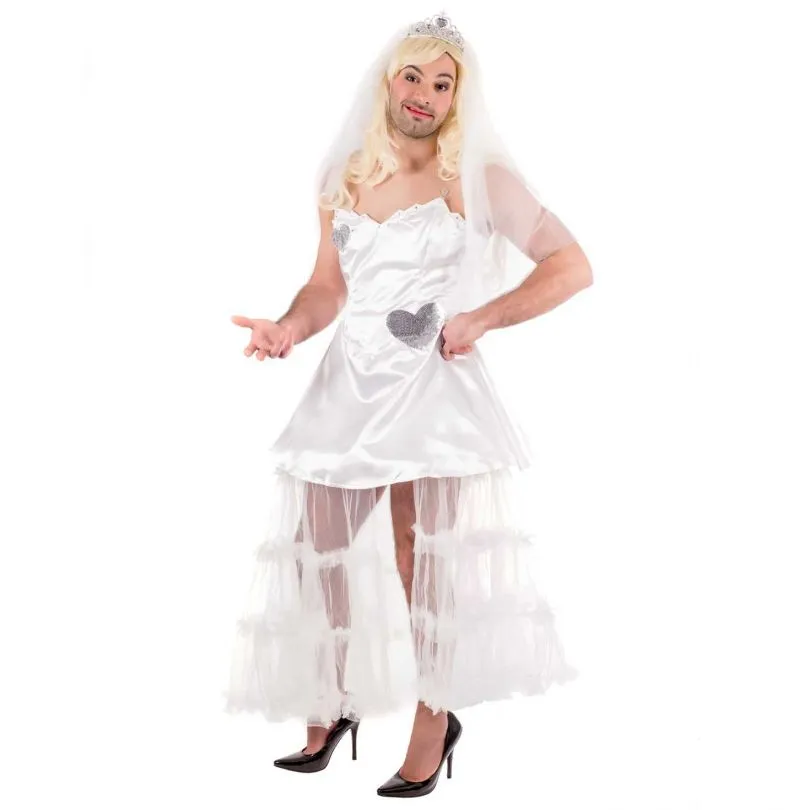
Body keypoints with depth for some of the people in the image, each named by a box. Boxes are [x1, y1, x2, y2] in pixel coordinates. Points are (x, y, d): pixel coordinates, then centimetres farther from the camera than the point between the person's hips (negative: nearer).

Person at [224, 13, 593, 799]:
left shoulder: (480, 179, -2)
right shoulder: (344, 179, 10)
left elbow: (571, 267, -3)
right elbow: (327, 286, 15)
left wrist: (481, 319, -11)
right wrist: (289, 328, -6)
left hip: (433, 389, -5)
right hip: (348, 387, 5)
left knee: (425, 563, -2)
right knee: (316, 549, 9)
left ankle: (433, 723, 13)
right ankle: (330, 707, 28)